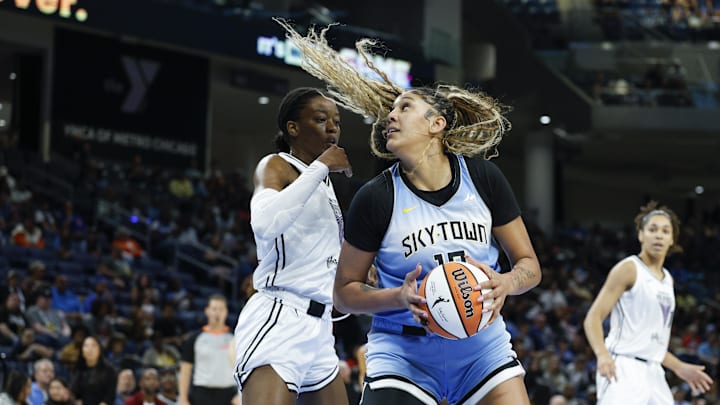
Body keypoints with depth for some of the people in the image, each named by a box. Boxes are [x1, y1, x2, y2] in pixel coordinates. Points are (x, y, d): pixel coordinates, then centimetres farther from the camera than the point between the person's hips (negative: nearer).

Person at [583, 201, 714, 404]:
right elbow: (593, 318, -12)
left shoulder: (667, 280, 19)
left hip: (652, 372, 8)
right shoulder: (628, 269, -4)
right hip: (622, 370, -8)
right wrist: (602, 354, -29)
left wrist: (679, 367, 25)